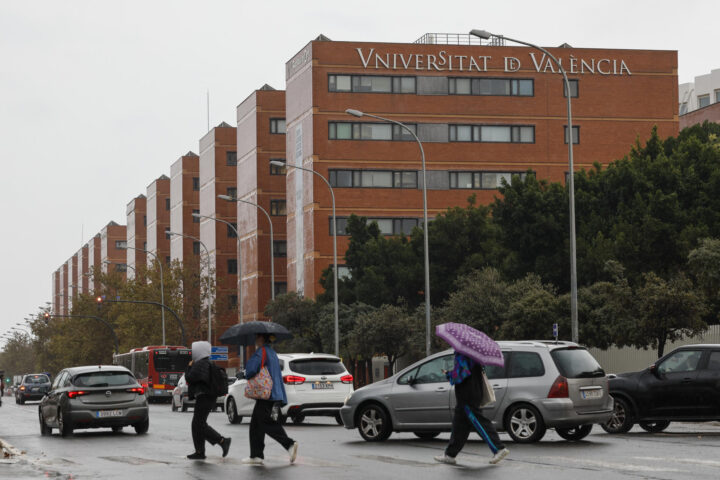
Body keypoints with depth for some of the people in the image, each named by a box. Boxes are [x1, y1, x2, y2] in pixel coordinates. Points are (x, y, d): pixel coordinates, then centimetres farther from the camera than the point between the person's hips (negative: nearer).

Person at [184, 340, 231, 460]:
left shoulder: (200, 364, -15)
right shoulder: (210, 363, 15)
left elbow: (189, 378, -14)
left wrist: (189, 366, 1)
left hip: (204, 397, -10)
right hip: (210, 396, 10)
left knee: (199, 424, -8)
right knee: (197, 424, 11)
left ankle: (223, 441, -14)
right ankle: (200, 452, 10)